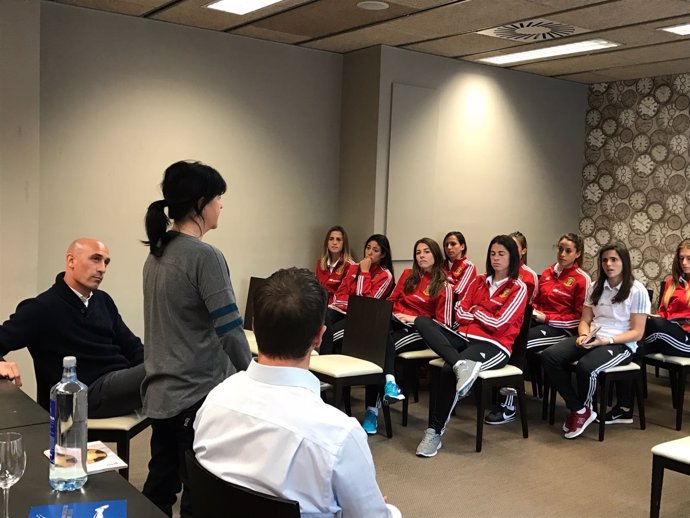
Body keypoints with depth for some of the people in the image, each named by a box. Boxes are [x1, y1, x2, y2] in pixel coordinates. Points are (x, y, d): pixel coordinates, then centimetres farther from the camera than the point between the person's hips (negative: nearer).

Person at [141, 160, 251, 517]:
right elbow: (230, 331, -20)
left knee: (159, 487, 17)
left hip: (161, 390, 8)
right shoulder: (204, 256, -18)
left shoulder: (156, 254, 8)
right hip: (198, 394, -8)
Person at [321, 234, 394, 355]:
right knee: (323, 317, -31)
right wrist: (345, 304, -7)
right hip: (342, 309, 5)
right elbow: (341, 291, 16)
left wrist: (365, 272, -9)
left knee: (330, 334, -30)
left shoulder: (385, 276, -1)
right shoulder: (354, 267, 16)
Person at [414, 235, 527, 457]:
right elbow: (460, 314, 11)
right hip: (465, 337, 6)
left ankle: (435, 432, -20)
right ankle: (461, 365, -38)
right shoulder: (479, 281, 18)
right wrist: (482, 315, -3)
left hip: (493, 345, -6)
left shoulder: (518, 288, 1)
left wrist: (475, 311, 4)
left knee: (448, 370, -33)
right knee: (423, 322, -18)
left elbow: (498, 324, -9)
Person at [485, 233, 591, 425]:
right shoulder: (547, 273, 16)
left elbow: (580, 317, -5)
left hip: (561, 329, -6)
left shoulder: (582, 279, -2)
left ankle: (508, 407, -24)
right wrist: (533, 312, 0)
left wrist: (547, 318, -12)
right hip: (538, 321, 6)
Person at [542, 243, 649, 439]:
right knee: (549, 356, -21)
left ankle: (582, 410, -4)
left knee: (586, 367, -37)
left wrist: (607, 340, -19)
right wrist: (584, 335, -9)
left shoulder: (637, 291, -3)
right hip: (592, 340, 6)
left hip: (620, 344, -5)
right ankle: (579, 409, -11)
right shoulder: (596, 287, 14)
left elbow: (637, 332, -6)